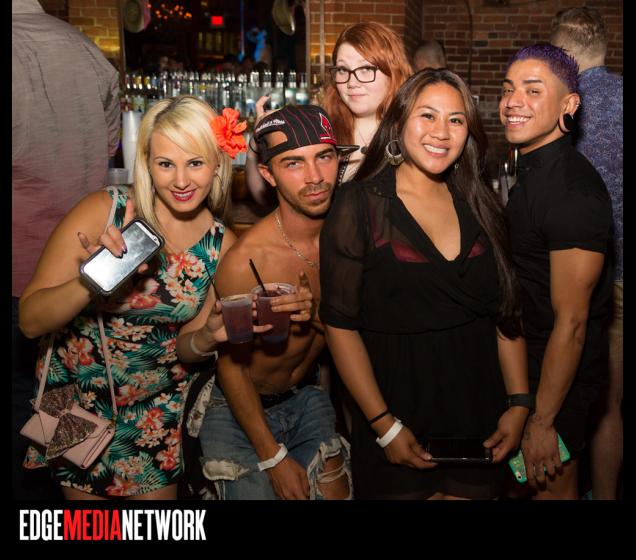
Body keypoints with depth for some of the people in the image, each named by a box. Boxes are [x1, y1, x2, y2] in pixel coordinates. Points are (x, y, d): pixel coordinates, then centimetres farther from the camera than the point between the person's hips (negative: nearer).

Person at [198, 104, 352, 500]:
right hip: (240, 409, -4)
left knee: (336, 491, 9)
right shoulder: (245, 260, -28)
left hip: (307, 398, 5)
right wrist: (274, 458, -10)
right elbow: (231, 366, -15)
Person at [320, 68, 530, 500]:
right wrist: (384, 426, -14)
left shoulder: (478, 204, 4)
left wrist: (519, 403, -1)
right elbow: (341, 323, -12)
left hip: (479, 411, 4)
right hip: (400, 411, -4)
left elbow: (507, 311, 6)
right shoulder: (360, 203, -10)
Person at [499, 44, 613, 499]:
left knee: (551, 487, 10)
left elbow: (571, 322, -25)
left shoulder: (574, 191, -25)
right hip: (526, 359, 9)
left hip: (560, 374, -9)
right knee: (519, 478, 23)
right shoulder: (532, 171, 5)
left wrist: (541, 422, -20)